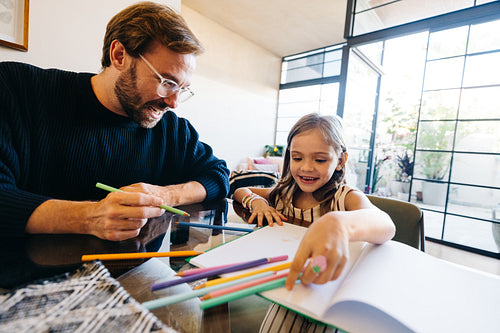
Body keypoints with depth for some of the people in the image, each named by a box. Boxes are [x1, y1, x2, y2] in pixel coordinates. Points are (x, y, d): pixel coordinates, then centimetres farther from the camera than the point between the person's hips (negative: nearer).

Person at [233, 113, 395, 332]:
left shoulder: (347, 198, -12)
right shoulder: (283, 193, 0)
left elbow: (386, 225, -34)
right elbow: (239, 191, 11)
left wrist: (339, 224, -56)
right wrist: (256, 202, -12)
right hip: (288, 286, 2)